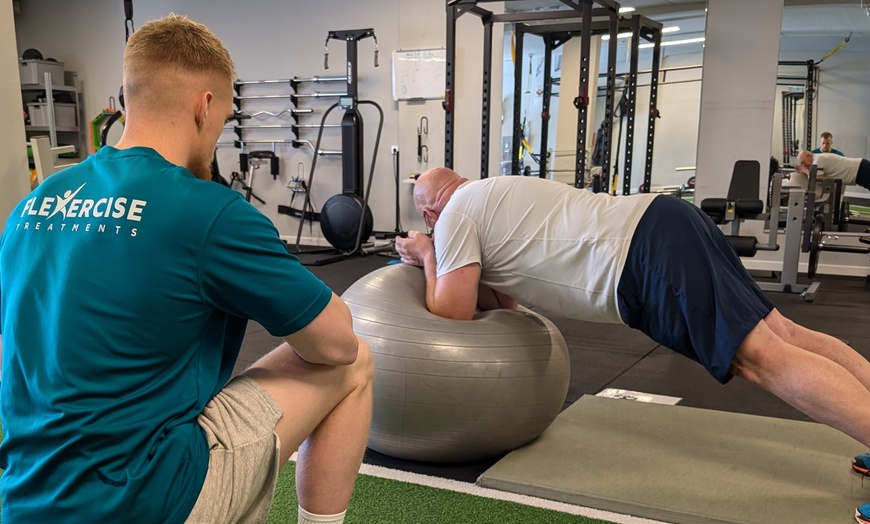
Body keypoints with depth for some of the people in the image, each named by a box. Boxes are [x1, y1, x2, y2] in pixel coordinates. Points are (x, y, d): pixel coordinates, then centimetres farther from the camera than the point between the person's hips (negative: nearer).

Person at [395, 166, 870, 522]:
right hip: (661, 227, 9)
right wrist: (438, 264, 33)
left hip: (649, 257, -9)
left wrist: (429, 256, 15)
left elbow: (452, 315, 1)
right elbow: (505, 299, 35)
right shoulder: (489, 198, 30)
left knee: (762, 356, -15)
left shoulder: (456, 213, 3)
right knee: (780, 333, 6)